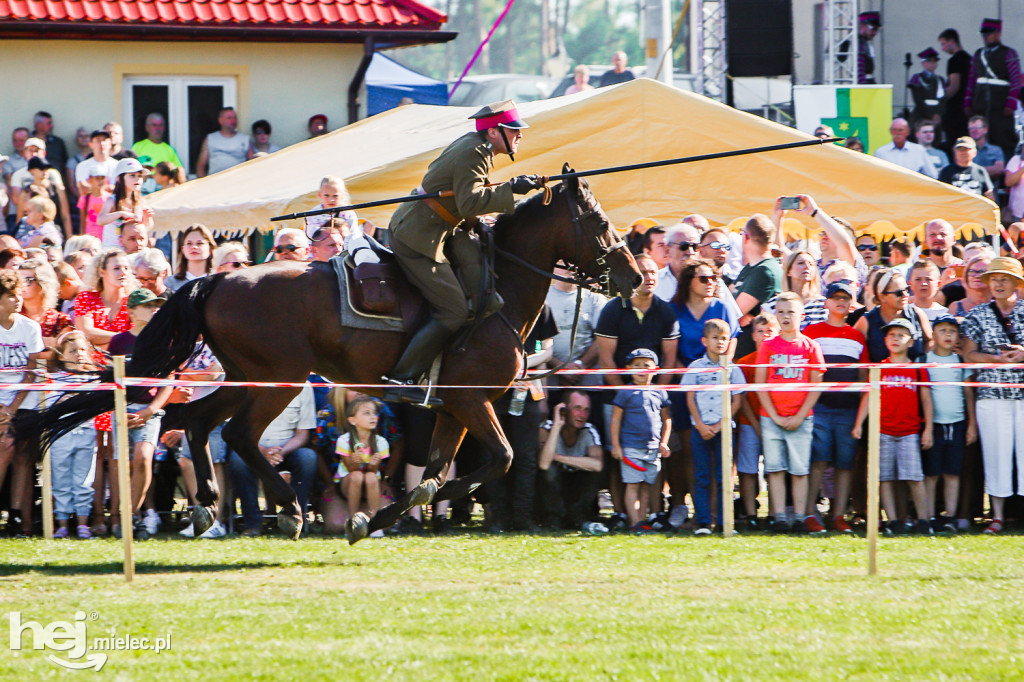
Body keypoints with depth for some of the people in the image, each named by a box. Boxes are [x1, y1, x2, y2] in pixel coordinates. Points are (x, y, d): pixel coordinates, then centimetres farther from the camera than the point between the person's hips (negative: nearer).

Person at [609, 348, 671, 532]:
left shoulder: (660, 393, 10)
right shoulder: (625, 393, -1)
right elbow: (616, 420, 0)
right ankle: (634, 522, -9)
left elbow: (666, 419, 18)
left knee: (647, 486, 5)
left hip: (653, 448, 4)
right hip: (631, 447, -4)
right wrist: (615, 445, -5)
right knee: (633, 484, -7)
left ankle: (642, 519, 10)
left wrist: (664, 443, 10)